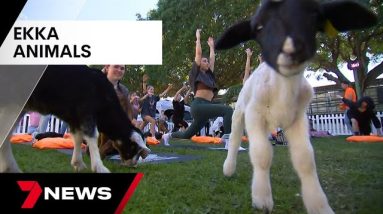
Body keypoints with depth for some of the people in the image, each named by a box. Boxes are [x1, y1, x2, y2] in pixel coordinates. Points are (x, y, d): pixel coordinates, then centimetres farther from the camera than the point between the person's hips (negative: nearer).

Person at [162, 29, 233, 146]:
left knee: (187, 134, 16)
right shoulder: (196, 73, 6)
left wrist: (211, 46, 43)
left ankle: (168, 135, 36)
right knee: (228, 110, -25)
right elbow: (198, 53, 5)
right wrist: (198, 38, 15)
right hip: (198, 105, -8)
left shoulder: (208, 75, 24)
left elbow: (212, 58, 32)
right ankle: (228, 139, -30)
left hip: (206, 107, 8)